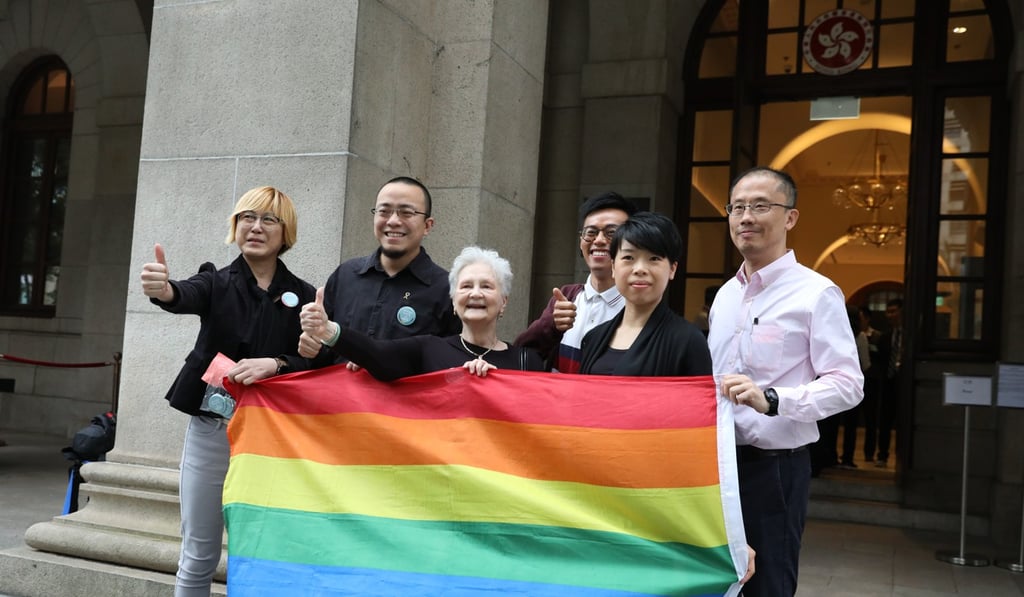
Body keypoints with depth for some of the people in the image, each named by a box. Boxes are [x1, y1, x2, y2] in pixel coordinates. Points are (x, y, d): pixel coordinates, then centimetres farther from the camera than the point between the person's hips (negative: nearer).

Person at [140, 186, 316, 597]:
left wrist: (274, 365, -26)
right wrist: (163, 290, -44)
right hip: (210, 428, 0)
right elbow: (186, 297, -21)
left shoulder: (303, 296, 2)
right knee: (198, 556, 8)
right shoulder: (216, 282, 2)